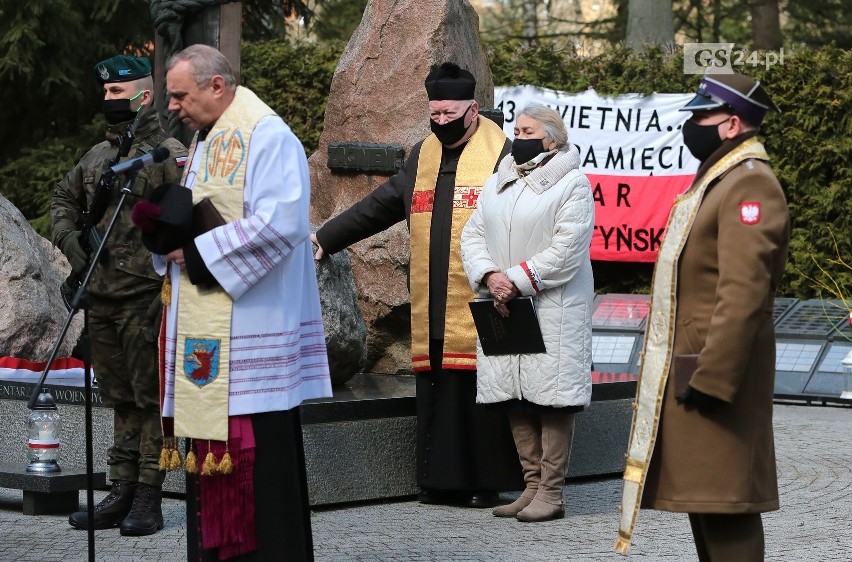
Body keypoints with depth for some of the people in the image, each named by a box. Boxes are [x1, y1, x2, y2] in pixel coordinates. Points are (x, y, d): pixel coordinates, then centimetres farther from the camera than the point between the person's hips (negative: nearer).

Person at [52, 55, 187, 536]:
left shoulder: (170, 156, -8)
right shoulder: (98, 156, 15)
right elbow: (64, 200, 27)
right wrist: (70, 241, 10)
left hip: (146, 298, -7)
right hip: (102, 297, 7)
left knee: (150, 397, -2)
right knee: (119, 397, 13)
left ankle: (149, 499, 2)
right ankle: (122, 492, 19)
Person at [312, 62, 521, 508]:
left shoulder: (500, 153, -3)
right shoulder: (423, 156, 18)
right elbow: (380, 205, 22)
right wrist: (326, 238, 20)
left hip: (480, 307, -6)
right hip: (432, 310, 6)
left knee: (481, 397, -3)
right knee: (436, 396, 6)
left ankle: (484, 483, 4)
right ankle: (443, 481, 13)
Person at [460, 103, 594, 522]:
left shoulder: (572, 184, -4)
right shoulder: (497, 183, 17)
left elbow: (567, 250, -13)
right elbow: (472, 235, 11)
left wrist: (517, 280, -16)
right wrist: (490, 276, -8)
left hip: (553, 309, -6)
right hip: (503, 310, 6)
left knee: (551, 397, -7)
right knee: (515, 399, 6)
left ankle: (551, 492, -3)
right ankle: (532, 485, 15)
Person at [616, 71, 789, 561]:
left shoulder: (750, 185, -15)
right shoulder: (719, 179, 19)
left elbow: (743, 294, -24)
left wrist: (710, 378, -26)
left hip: (717, 372, -10)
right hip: (692, 368, 10)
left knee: (726, 505, -9)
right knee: (704, 499, 14)